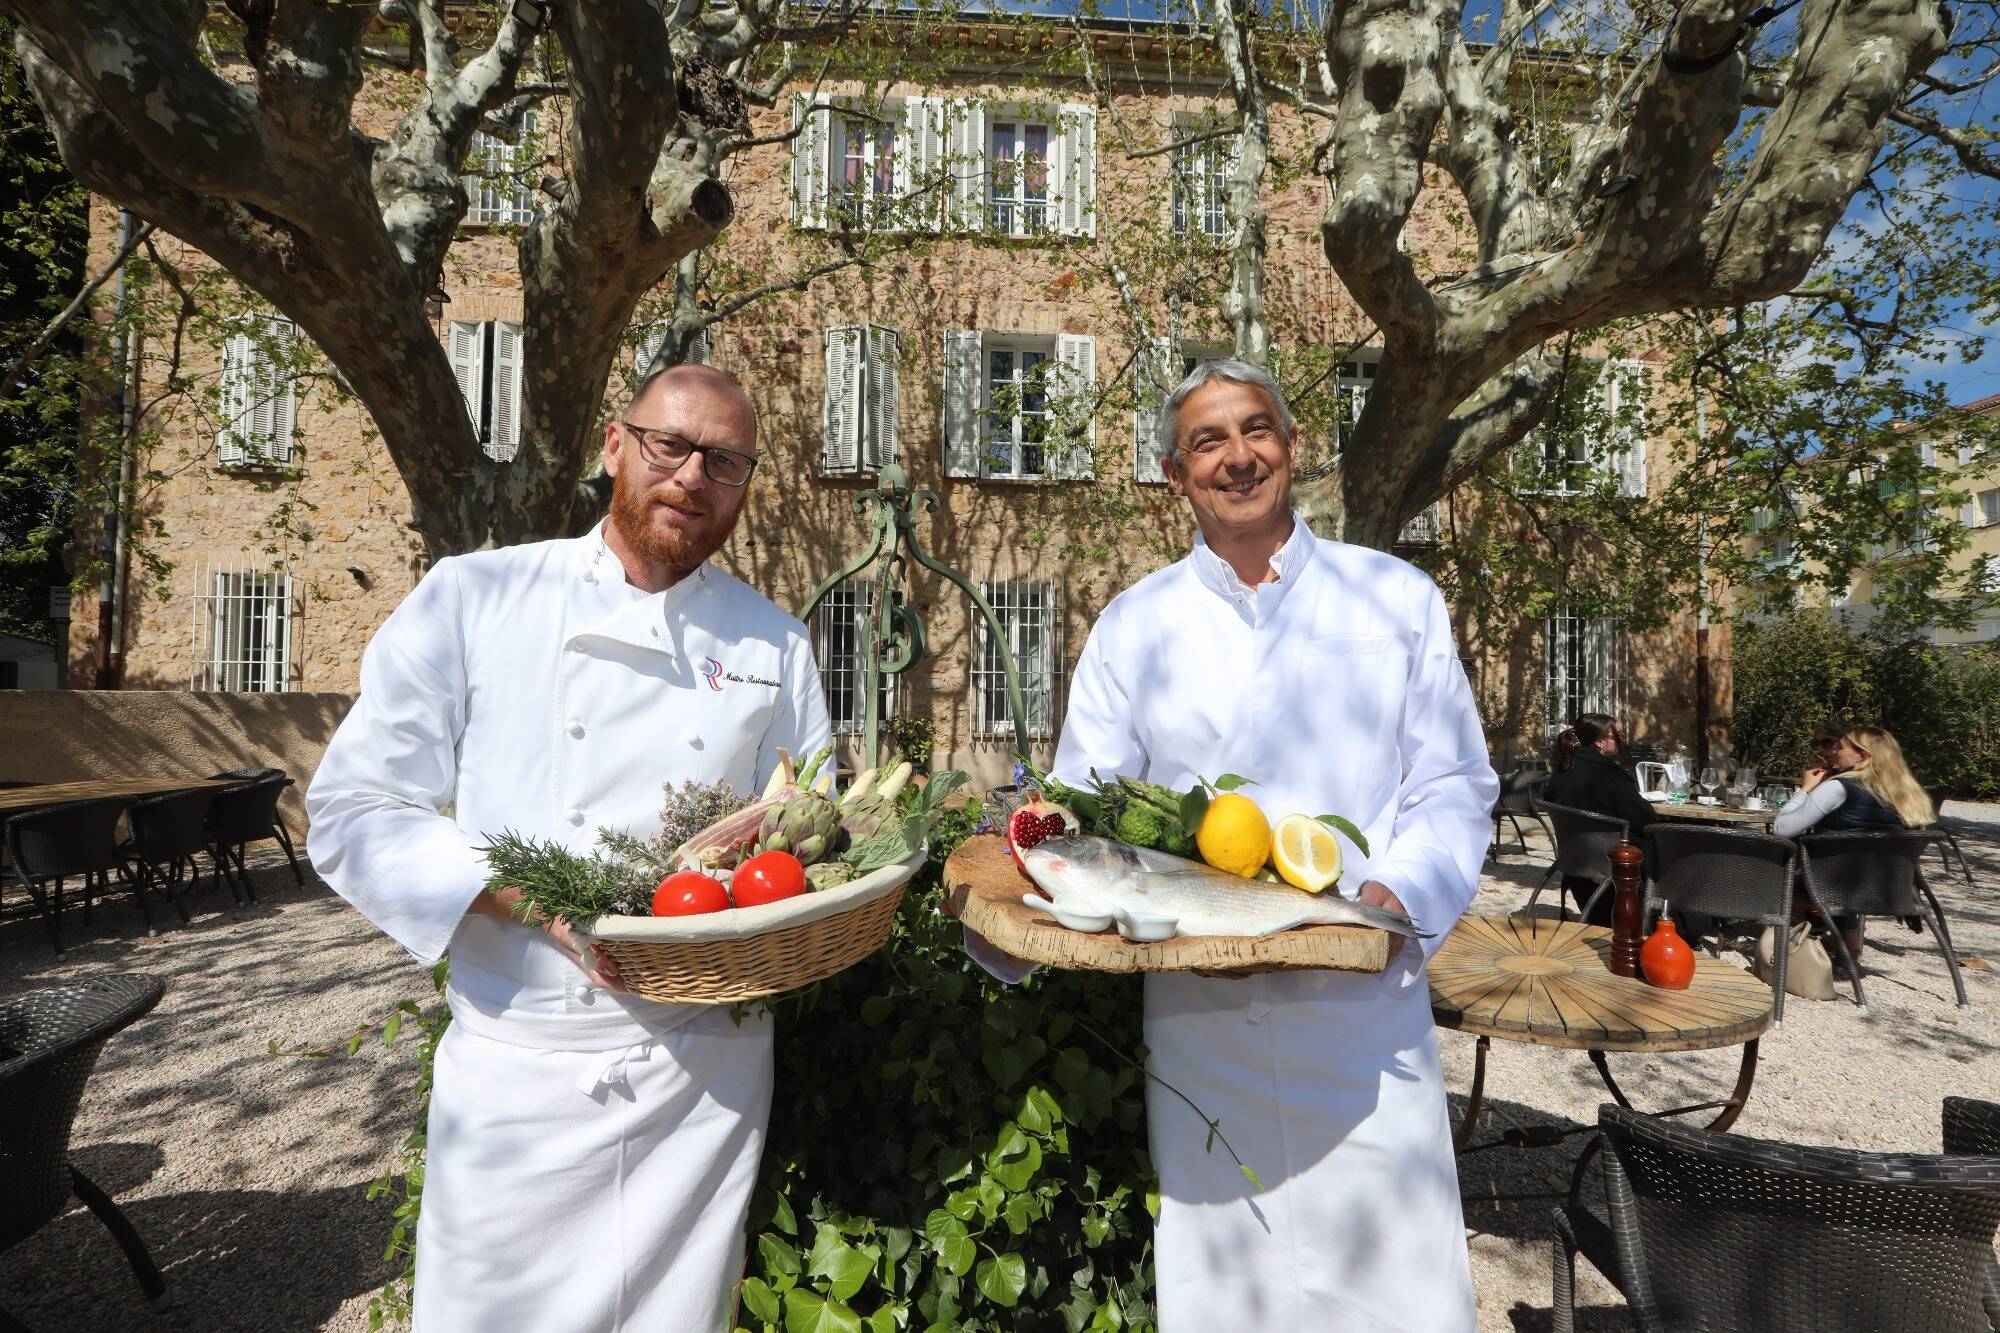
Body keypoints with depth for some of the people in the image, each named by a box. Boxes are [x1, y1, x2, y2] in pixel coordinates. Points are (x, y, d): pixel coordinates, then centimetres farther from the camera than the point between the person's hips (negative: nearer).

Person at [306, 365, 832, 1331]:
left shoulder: (776, 645, 3)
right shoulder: (471, 599, -3)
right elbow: (354, 818, -5)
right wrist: (529, 894, -19)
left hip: (706, 1071, 2)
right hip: (518, 1066, -1)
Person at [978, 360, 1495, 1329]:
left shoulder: (1397, 598, 5)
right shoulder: (1132, 625, 5)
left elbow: (1455, 784, 4)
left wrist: (1400, 895, -13)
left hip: (1367, 1007, 0)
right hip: (1196, 1021, 1)